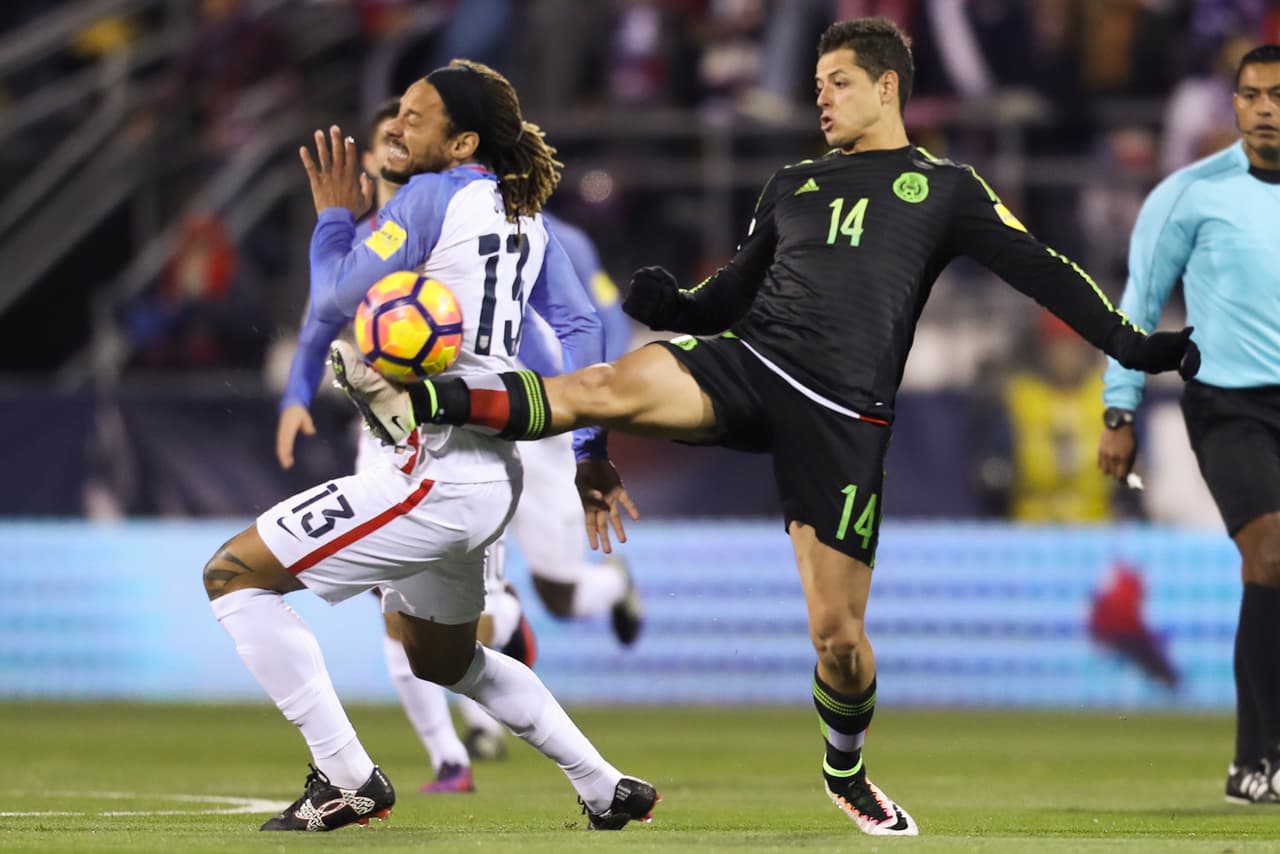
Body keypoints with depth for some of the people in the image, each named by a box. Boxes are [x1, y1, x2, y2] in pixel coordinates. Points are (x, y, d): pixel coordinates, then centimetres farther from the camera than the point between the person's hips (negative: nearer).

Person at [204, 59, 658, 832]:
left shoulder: (432, 197, -11)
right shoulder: (524, 216, 13)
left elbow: (335, 299, -10)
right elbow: (581, 327, 13)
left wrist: (335, 216, 6)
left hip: (433, 472, -10)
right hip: (492, 473, 10)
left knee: (235, 572, -5)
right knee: (446, 658, 31)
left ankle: (346, 781, -9)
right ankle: (608, 791, 29)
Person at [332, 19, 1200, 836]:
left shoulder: (943, 187, 14)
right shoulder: (793, 185, 24)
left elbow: (1038, 268, 9)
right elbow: (731, 295, 27)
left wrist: (1131, 343, 1)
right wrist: (671, 304, 5)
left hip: (843, 415, -2)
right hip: (746, 365, 2)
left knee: (839, 635, -4)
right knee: (616, 382, -30)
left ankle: (847, 771, 25)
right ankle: (415, 404, -42)